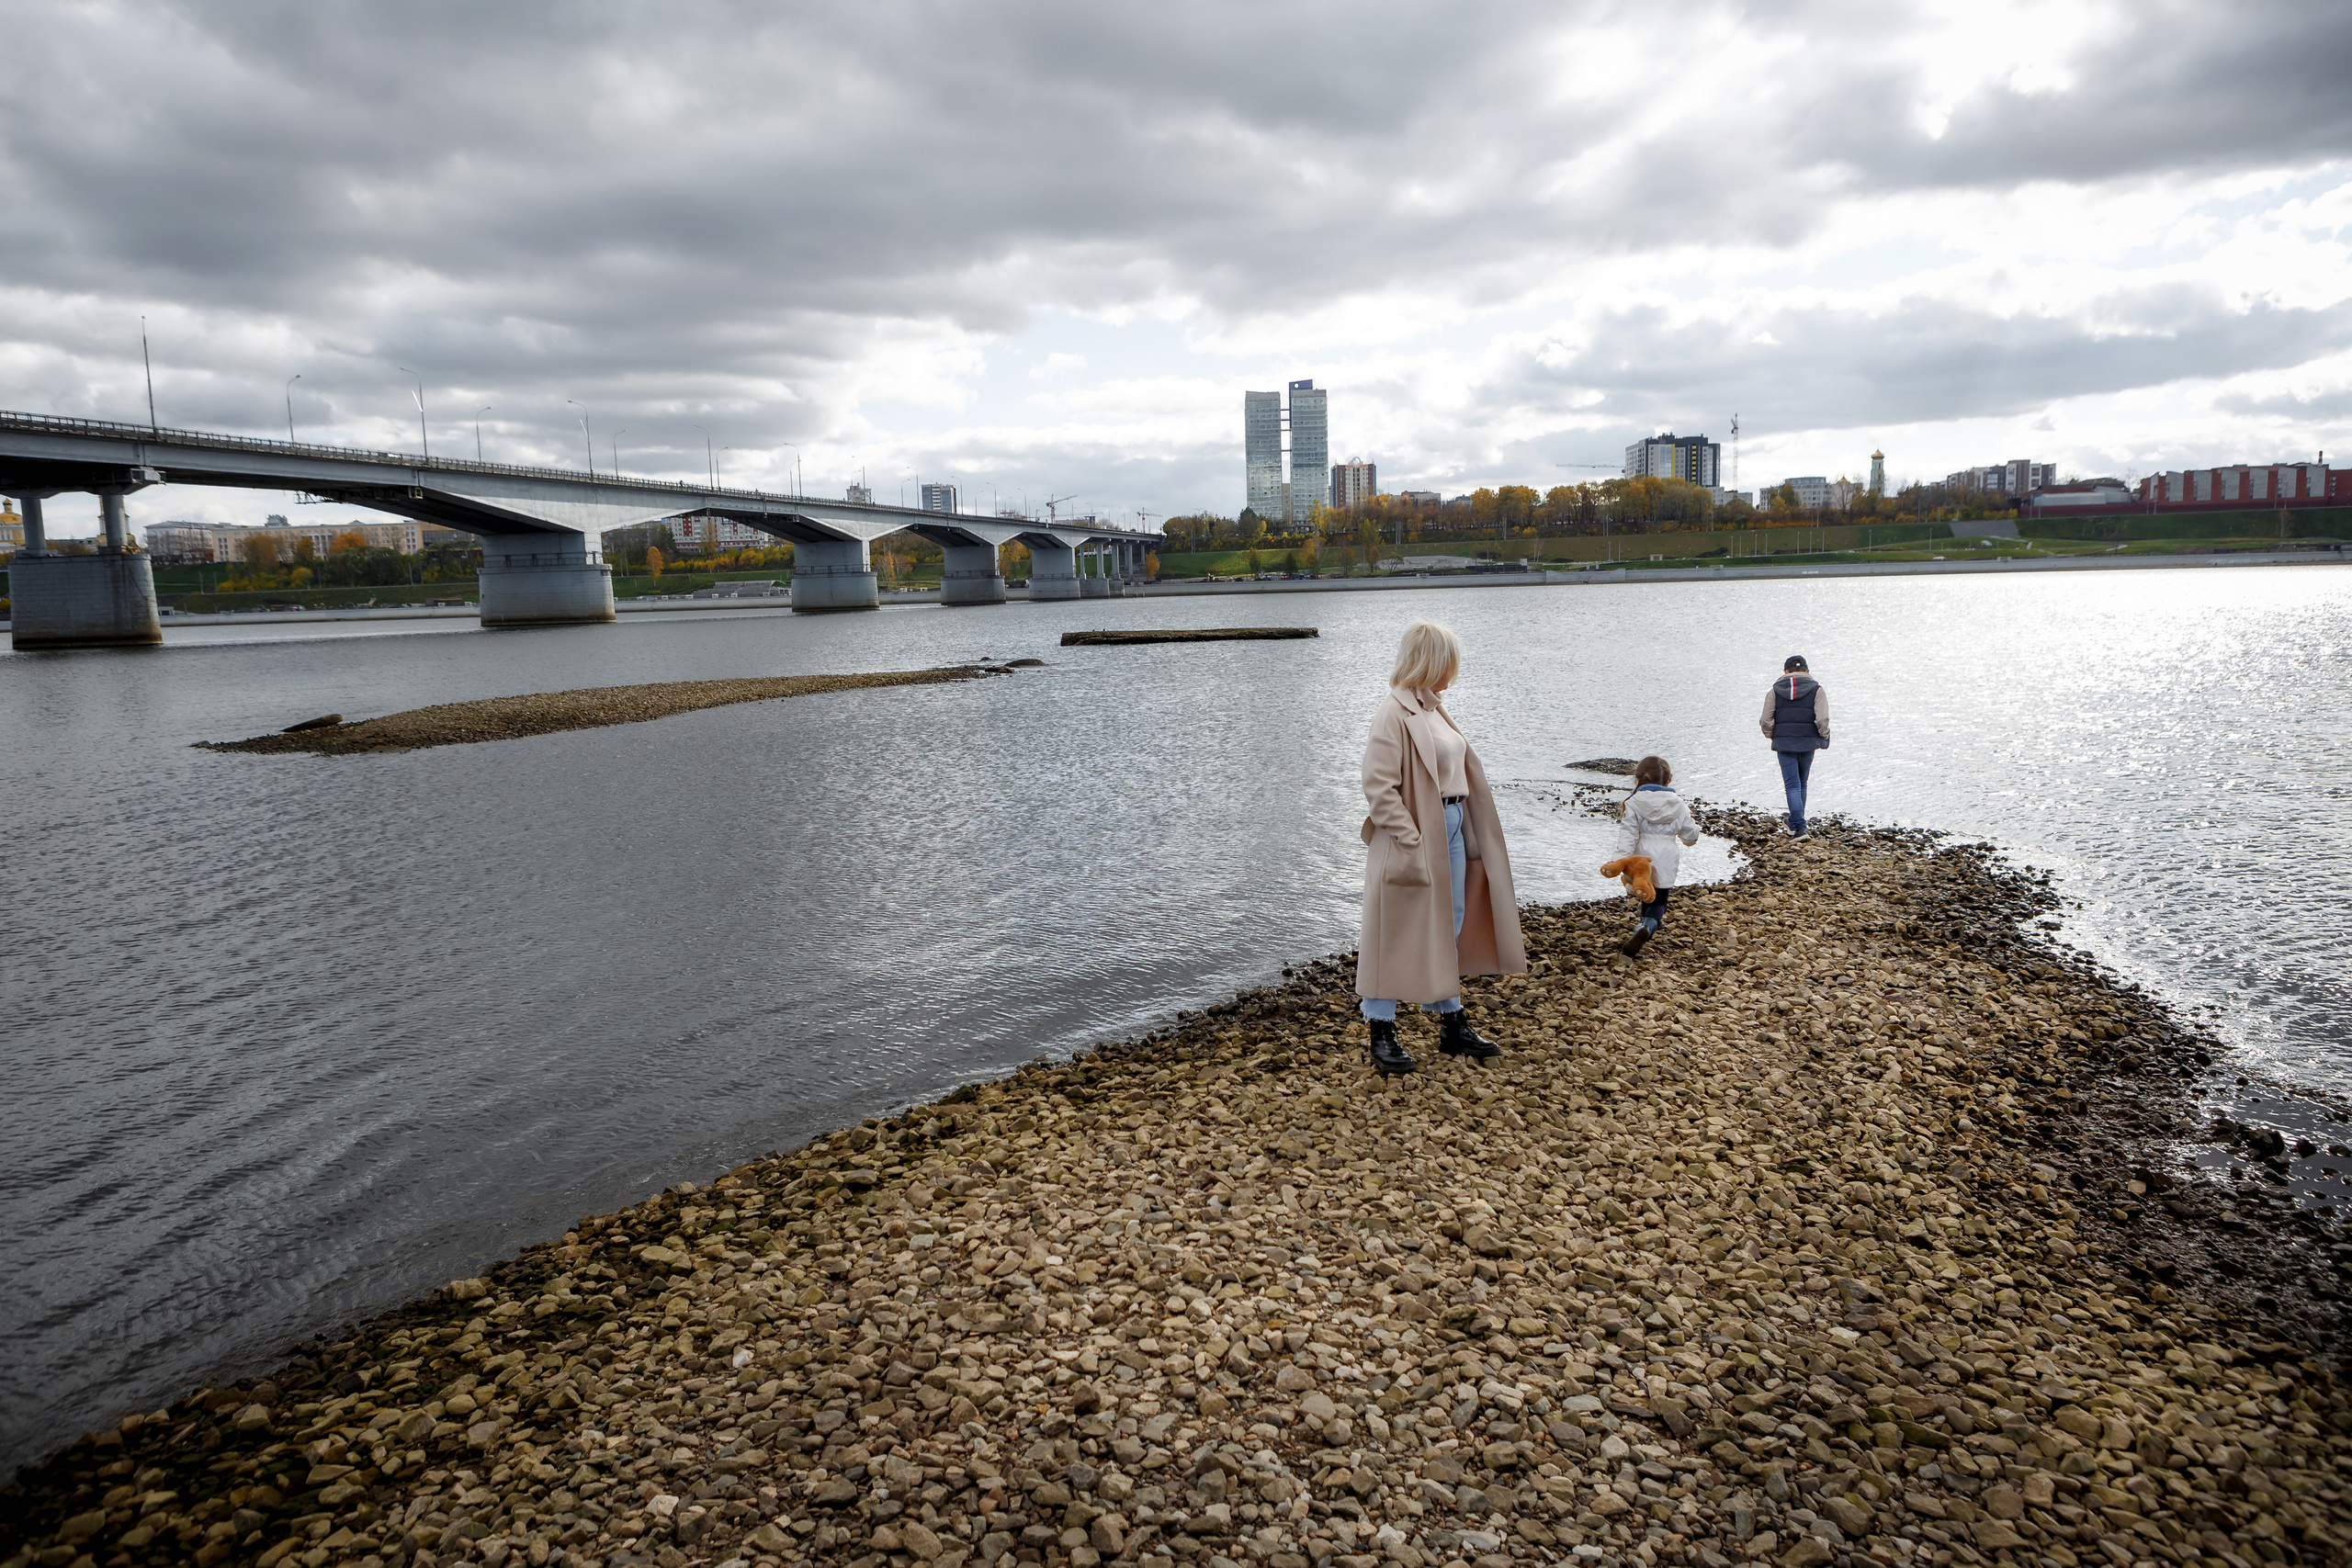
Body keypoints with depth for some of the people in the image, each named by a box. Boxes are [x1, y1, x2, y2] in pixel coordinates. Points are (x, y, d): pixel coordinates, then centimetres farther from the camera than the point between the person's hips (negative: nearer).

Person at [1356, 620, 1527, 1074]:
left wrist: (1462, 830, 13)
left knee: (1449, 929, 16)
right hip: (1416, 836, -9)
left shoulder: (1433, 708, 12)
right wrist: (1410, 842, -22)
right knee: (1398, 934, 0)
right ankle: (1382, 1034, 10)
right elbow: (1380, 789, -20)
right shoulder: (1395, 714, -17)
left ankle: (1452, 1023, 27)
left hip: (1450, 830, 9)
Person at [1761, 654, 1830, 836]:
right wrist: (1824, 736, 5)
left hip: (1784, 744, -1)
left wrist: (1772, 736, 15)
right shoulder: (1816, 690, 1)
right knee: (1802, 784, 18)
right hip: (1807, 743, 1)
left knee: (1792, 785, -2)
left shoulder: (1775, 691, 3)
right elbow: (1822, 719, -10)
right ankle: (1794, 822, 28)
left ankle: (1799, 826, -17)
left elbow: (1766, 720, -2)